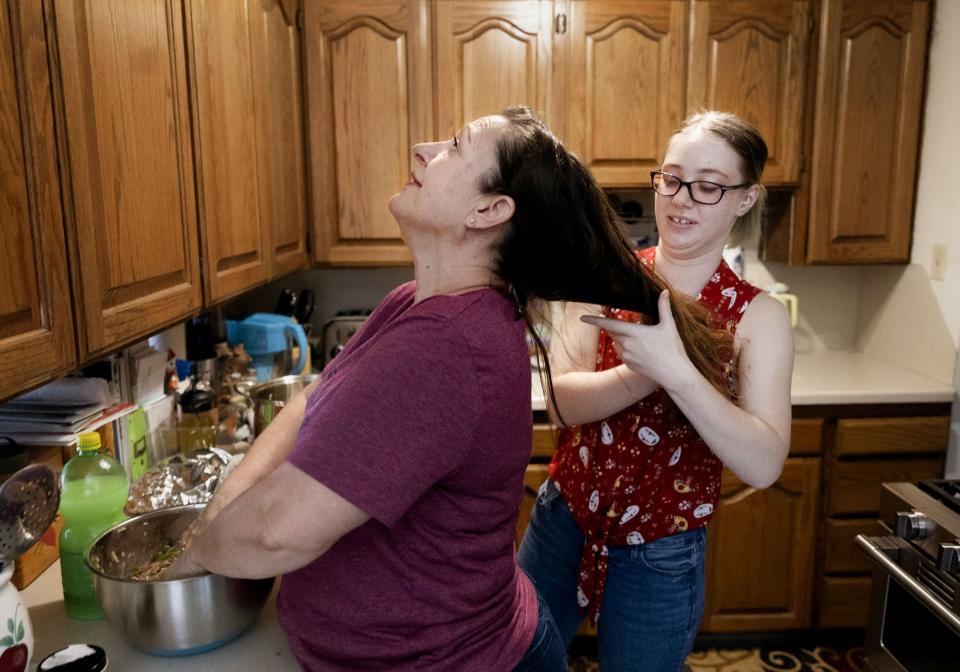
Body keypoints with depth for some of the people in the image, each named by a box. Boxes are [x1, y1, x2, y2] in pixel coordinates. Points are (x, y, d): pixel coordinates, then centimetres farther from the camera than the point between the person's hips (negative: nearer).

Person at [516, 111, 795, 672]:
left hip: (661, 556, -2)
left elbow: (764, 465, -22)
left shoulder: (757, 316, -11)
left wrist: (675, 369, -35)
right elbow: (562, 400, -16)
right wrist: (647, 371, -33)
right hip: (563, 520, 2)